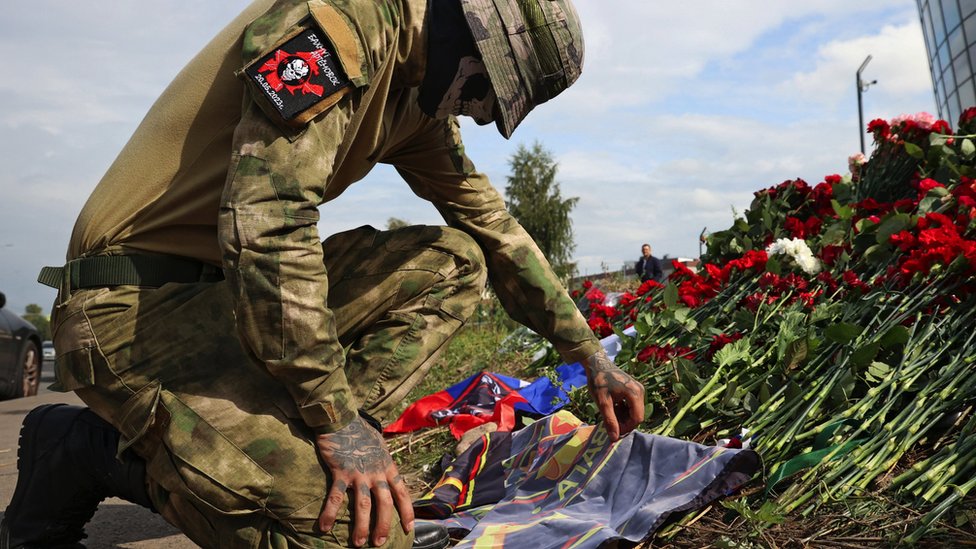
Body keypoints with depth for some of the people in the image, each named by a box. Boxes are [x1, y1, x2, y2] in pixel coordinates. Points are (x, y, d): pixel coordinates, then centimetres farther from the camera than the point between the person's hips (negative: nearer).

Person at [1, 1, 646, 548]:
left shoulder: (417, 88, 13)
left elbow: (492, 221, 19)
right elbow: (266, 221, -28)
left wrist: (590, 355, 20)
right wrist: (338, 420, -22)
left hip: (233, 286, 10)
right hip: (133, 303, -10)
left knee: (454, 263, 7)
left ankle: (298, 452, -3)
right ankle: (86, 451, -4)